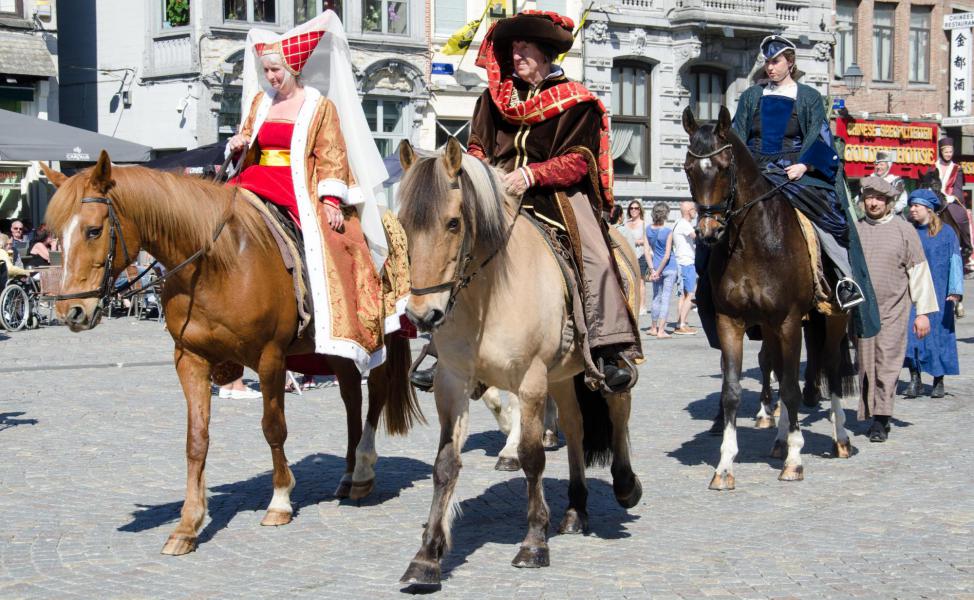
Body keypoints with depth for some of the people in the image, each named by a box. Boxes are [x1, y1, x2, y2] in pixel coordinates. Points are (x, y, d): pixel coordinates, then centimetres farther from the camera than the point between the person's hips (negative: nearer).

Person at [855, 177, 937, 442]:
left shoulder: (904, 229, 2)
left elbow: (919, 272, 2)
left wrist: (922, 311, -2)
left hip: (894, 309, -3)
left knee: (887, 363, -9)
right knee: (866, 364, 6)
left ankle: (881, 420, -10)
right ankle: (871, 415, 16)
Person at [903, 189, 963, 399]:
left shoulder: (946, 233, 0)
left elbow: (955, 261, -3)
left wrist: (955, 290, -12)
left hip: (938, 294, -2)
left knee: (938, 334, 3)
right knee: (911, 332, -10)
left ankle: (938, 381, 14)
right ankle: (914, 378, -6)